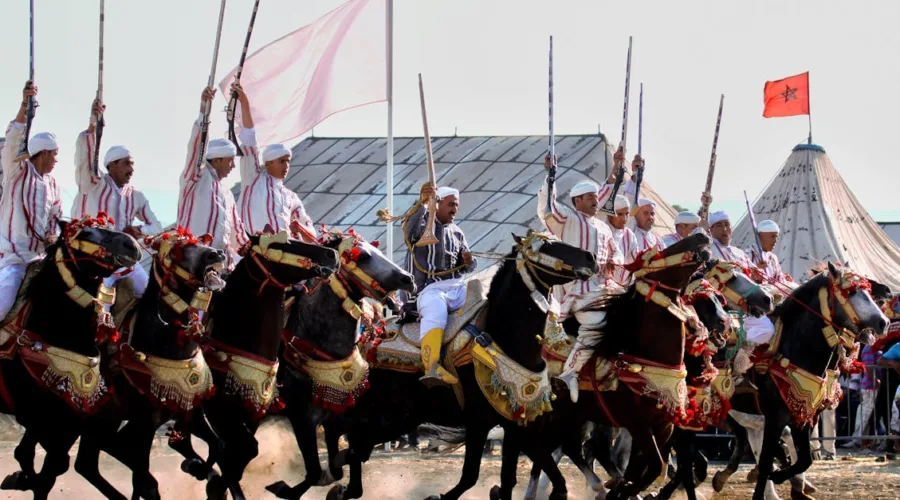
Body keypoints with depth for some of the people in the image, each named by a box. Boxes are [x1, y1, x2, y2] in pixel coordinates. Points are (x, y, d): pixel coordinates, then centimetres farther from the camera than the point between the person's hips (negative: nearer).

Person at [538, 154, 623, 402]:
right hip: (579, 286, -7)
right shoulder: (567, 218, 5)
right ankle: (569, 374, -13)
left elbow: (614, 251, 31)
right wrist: (549, 177, -15)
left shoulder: (602, 228, 26)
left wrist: (614, 261, 7)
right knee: (595, 324, -20)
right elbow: (547, 208, -11)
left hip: (603, 284, 7)